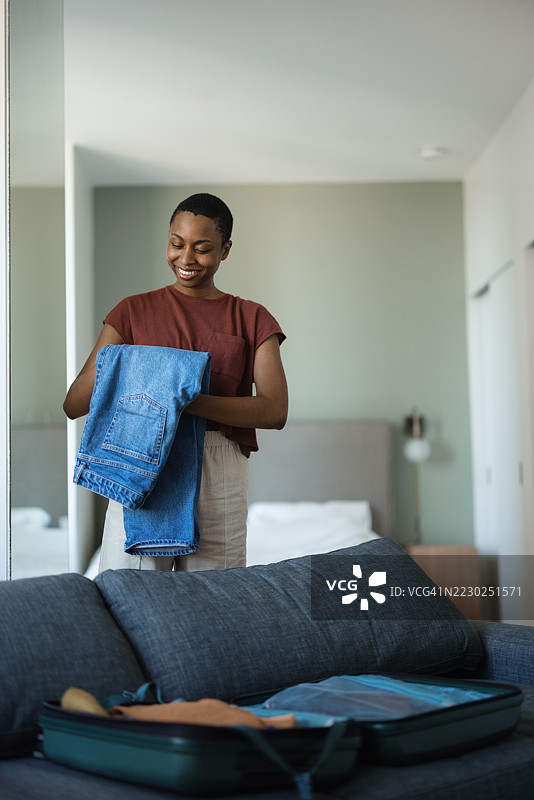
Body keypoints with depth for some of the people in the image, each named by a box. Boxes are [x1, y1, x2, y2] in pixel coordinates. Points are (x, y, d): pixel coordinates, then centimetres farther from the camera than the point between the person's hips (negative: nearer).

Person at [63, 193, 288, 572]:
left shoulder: (252, 320, 9)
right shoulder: (135, 311, 10)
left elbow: (275, 411, -6)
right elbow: (73, 405, 4)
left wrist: (189, 401, -19)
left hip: (218, 474, 0)